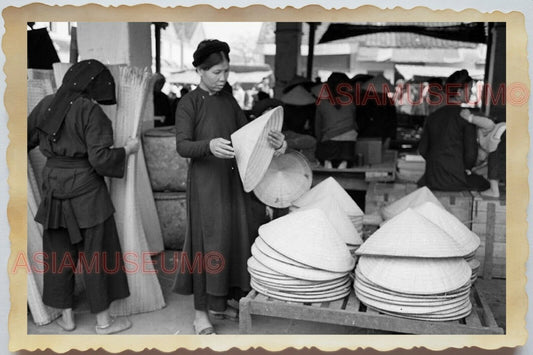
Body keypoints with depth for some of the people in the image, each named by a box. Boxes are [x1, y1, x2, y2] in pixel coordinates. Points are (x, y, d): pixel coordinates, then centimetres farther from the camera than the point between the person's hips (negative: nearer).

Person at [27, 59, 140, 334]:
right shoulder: (90, 111, -15)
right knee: (96, 253, 6)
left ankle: (66, 316, 27)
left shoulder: (46, 105, 2)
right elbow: (100, 159, -18)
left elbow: (26, 138, 11)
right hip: (85, 189, -5)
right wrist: (127, 150, -3)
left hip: (53, 187, 5)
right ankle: (103, 320, 17)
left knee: (59, 252, 15)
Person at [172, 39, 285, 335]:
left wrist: (270, 140, -9)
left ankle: (219, 303, 25)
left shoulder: (229, 101, 11)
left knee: (233, 238, 9)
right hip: (205, 180, -6)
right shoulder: (189, 103, -7)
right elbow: (182, 146, -15)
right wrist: (209, 145, -35)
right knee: (208, 241, -3)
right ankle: (201, 311, 11)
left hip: (232, 179, 6)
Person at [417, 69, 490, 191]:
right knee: (484, 184, 21)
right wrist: (466, 169, 7)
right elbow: (470, 152, -12)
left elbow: (422, 149, 8)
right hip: (455, 180, -4)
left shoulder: (432, 116, 7)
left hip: (432, 178, 4)